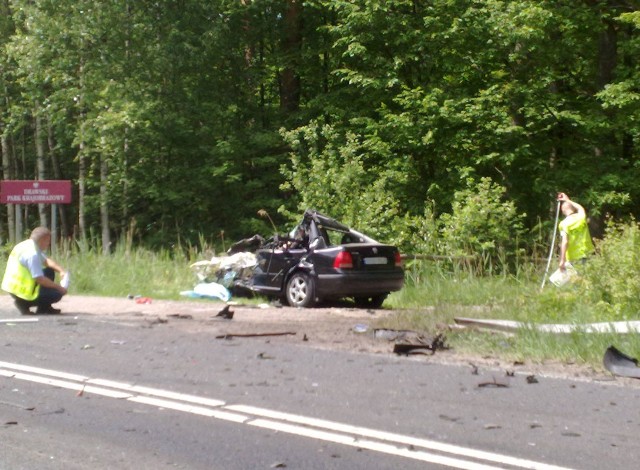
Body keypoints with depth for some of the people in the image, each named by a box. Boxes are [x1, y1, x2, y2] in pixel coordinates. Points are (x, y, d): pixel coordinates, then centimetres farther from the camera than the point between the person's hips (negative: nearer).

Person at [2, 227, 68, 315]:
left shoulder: (26, 246, 7)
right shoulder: (32, 254, -24)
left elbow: (46, 261, 14)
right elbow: (40, 279, -25)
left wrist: (61, 271, -2)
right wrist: (59, 287, -15)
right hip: (22, 293, -10)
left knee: (50, 272, 19)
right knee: (57, 294, -6)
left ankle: (45, 308, 19)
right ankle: (24, 304, 0)